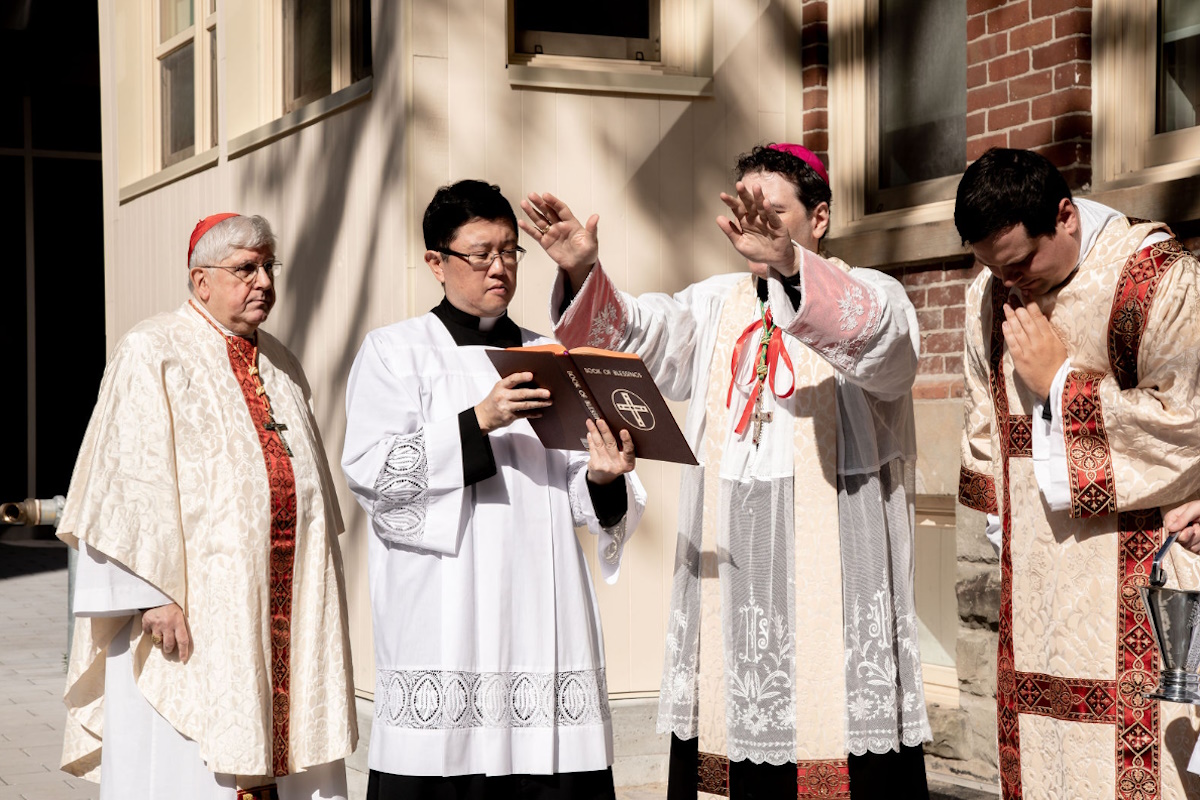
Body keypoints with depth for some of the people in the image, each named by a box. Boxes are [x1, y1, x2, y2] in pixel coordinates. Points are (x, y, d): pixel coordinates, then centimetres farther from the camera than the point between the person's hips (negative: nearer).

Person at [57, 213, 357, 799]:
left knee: (278, 748, 7)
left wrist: (316, 588, 16)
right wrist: (154, 593, -19)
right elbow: (135, 482, -12)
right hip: (194, 616, -6)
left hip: (282, 612, 6)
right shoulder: (151, 354, -5)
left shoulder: (280, 366, 16)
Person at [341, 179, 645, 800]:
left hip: (542, 617, 4)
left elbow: (573, 498, 16)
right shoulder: (395, 350, 8)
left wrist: (602, 479, -7)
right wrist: (479, 422, -16)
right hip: (444, 621, -3)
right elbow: (370, 470, -7)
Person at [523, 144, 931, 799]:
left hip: (834, 587, -4)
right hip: (727, 571, 4)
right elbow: (635, 334, 3)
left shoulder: (870, 298, 4)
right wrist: (582, 272, -18)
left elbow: (874, 339, -20)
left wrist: (787, 261, -38)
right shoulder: (716, 306, 17)